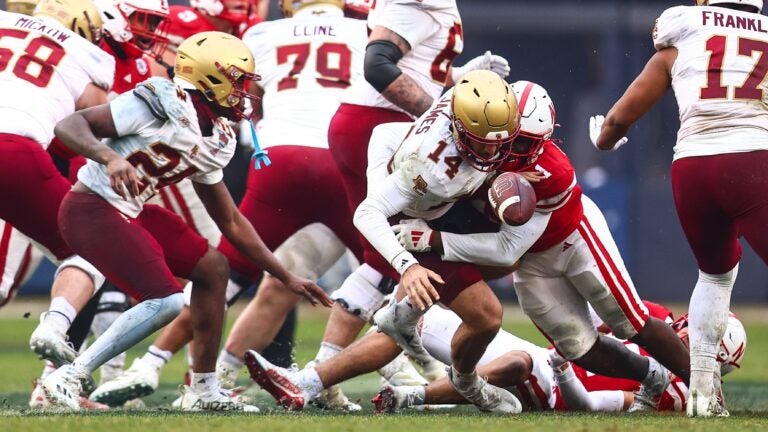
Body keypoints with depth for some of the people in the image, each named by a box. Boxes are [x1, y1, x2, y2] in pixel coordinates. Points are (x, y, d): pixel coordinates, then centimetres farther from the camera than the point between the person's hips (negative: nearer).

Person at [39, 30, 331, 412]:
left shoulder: (213, 141, 9)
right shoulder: (162, 105, -18)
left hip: (128, 211, 10)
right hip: (92, 208, -10)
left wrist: (287, 278, 21)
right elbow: (69, 126, -21)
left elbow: (232, 223, 20)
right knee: (165, 300, -18)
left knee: (212, 268, 11)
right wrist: (110, 158, -39)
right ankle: (66, 379, -13)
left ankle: (204, 390, 18)